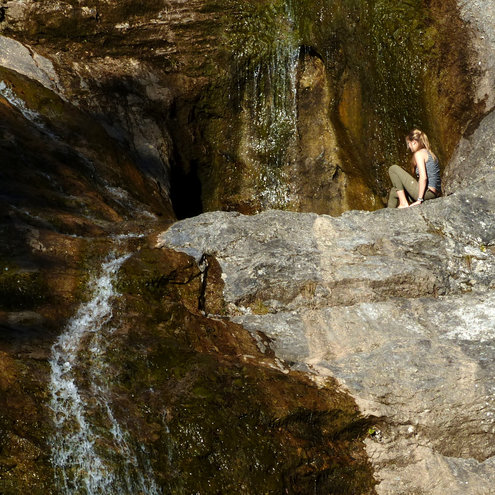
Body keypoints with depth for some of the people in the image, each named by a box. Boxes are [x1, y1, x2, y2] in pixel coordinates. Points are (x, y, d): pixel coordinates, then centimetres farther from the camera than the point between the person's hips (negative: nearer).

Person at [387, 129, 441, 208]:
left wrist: (419, 199, -18)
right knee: (393, 191, 24)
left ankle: (403, 203, -6)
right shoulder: (430, 153, 20)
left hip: (427, 192, -10)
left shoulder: (419, 153, -8)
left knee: (393, 169, -4)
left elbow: (423, 177, -19)